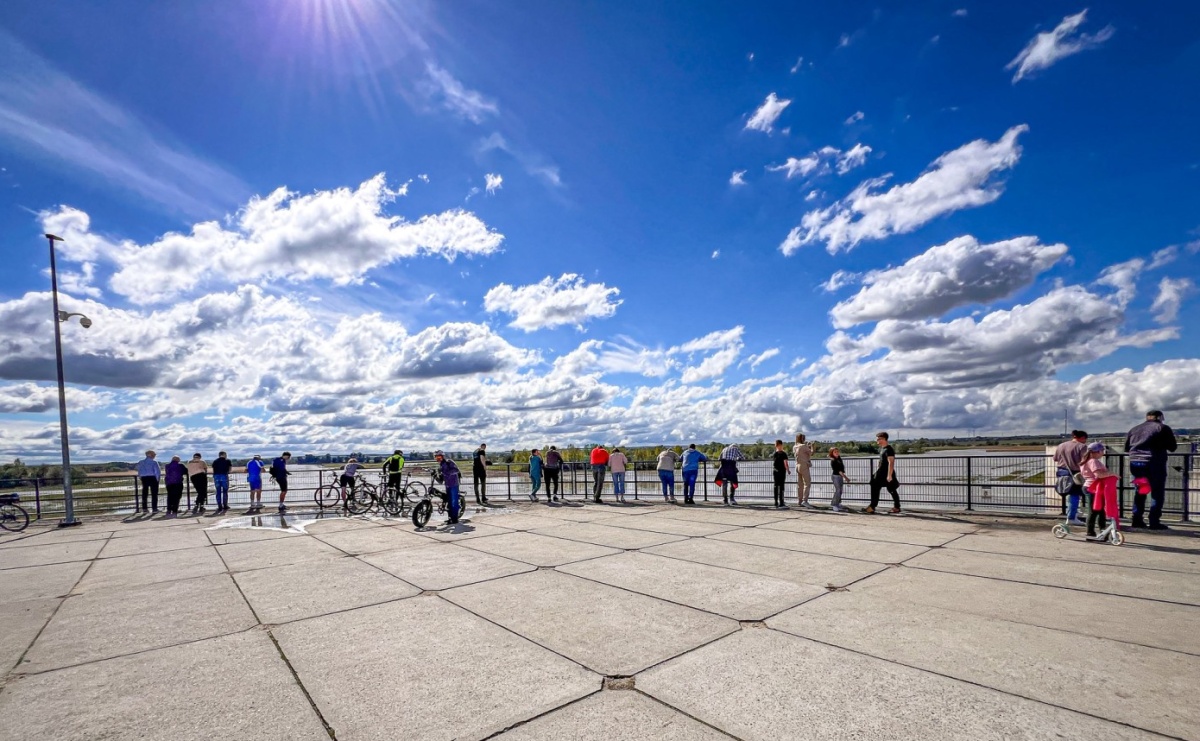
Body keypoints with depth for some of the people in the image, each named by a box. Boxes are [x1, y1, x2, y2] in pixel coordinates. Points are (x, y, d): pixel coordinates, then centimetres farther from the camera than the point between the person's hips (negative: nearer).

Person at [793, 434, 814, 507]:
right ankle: (805, 501, -18)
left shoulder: (794, 447, 8)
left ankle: (799, 501, 12)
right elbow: (811, 453, -4)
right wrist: (811, 446, 14)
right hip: (804, 466, -8)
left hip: (798, 466, 8)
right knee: (807, 484, -8)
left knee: (800, 484, 10)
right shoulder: (803, 446, -14)